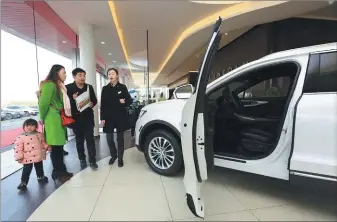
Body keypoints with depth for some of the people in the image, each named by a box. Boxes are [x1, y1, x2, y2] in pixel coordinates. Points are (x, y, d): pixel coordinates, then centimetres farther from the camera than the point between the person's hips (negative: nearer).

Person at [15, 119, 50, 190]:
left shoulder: (39, 135, 1)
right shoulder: (21, 137, -12)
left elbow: (43, 143, 13)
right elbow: (18, 148, -12)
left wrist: (47, 147, 1)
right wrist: (19, 157, -15)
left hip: (39, 156, 4)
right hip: (27, 158, -4)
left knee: (39, 168, 20)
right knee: (27, 170, 5)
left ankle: (41, 177, 40)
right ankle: (23, 182, 22)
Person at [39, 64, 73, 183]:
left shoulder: (60, 86, 17)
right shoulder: (50, 85, -12)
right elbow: (43, 103, -14)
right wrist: (43, 118, -3)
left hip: (60, 118, 9)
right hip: (53, 119, -9)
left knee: (59, 146, 13)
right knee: (55, 147, 0)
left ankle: (60, 171, 23)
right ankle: (59, 172, 12)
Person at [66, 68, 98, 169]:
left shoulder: (89, 87, 7)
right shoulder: (68, 88, -2)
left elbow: (95, 100, 10)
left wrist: (92, 104, -11)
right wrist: (73, 99, -23)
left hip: (88, 117, 2)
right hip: (76, 118, -1)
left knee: (90, 138, 0)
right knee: (79, 139, 11)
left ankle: (92, 160, 7)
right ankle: (82, 159, 25)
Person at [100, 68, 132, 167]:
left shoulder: (122, 87, 0)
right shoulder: (105, 88, 4)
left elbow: (129, 100, 3)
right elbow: (102, 104, 3)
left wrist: (124, 102, -19)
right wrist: (102, 118, -2)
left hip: (120, 117, -1)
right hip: (108, 117, 2)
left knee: (120, 138, 8)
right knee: (109, 138, 6)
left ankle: (120, 158, 21)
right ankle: (113, 155, 30)